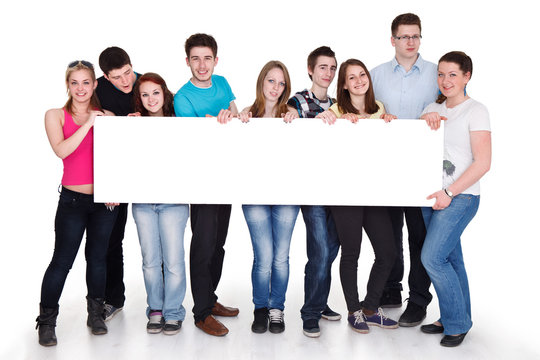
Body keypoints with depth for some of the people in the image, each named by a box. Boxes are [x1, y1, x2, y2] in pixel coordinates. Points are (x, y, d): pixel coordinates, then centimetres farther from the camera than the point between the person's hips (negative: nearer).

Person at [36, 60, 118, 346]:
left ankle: (96, 314, 30)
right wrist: (89, 123, -16)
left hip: (104, 200, 2)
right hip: (72, 200, -2)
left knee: (97, 258, 13)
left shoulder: (107, 116, 4)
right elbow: (61, 150, -16)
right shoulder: (56, 116, 1)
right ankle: (46, 321, 16)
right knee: (61, 261, 0)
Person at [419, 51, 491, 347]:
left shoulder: (475, 110, -3)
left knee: (432, 257, -13)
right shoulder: (433, 109, 16)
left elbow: (482, 163, -11)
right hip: (432, 195, 6)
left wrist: (449, 193, -16)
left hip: (461, 196, -6)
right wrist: (424, 119, -12)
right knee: (450, 259, 11)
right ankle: (453, 319, 23)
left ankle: (457, 323, 3)